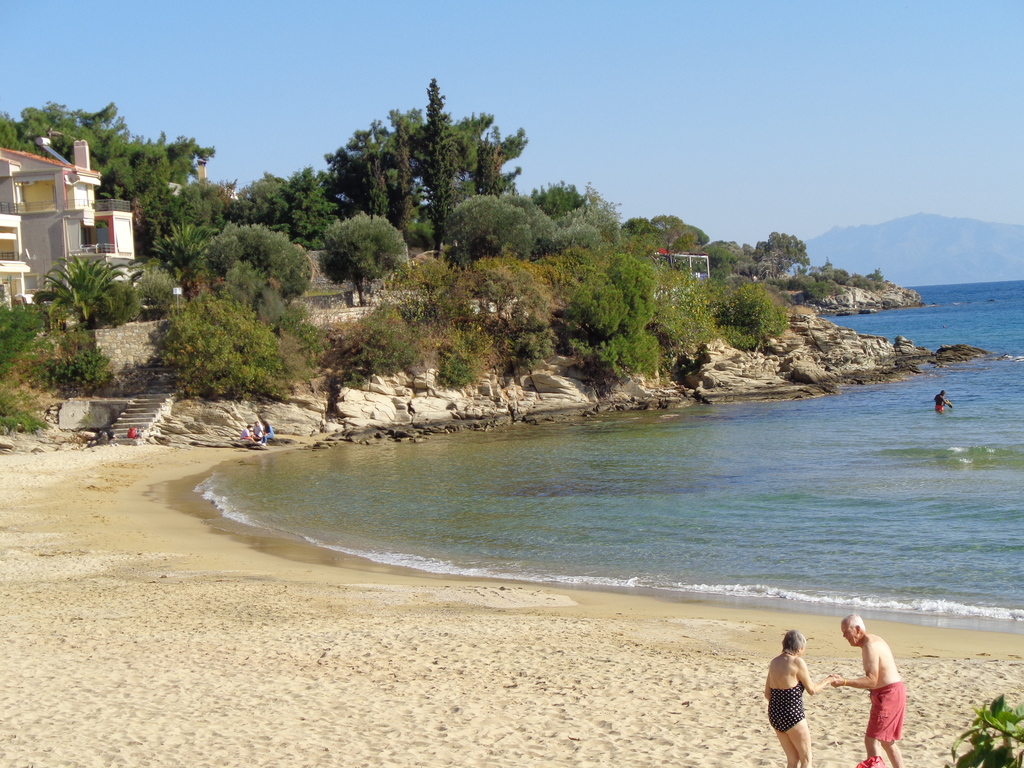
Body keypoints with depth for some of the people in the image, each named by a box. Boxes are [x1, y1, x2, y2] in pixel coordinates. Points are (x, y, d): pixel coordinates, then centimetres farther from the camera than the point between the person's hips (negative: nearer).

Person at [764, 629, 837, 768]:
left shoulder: (775, 662, 6)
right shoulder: (797, 662, -13)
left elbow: (767, 694, 10)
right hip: (792, 715, -7)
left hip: (774, 714, 7)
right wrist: (827, 681, 12)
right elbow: (812, 690, -4)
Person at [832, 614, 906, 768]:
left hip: (888, 694, -11)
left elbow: (871, 680, -26)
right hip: (894, 691, 11)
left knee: (871, 740, -10)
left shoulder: (869, 646, -20)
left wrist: (844, 682, -30)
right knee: (887, 741, 20)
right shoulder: (875, 640, 12)